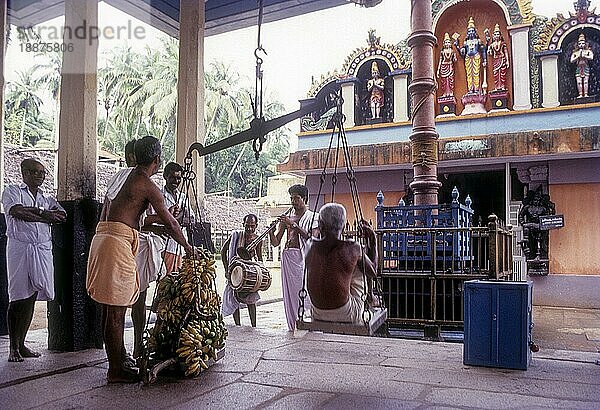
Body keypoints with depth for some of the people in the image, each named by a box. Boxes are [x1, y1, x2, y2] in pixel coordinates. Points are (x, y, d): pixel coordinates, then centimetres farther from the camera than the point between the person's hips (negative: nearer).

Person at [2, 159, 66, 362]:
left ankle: (21, 343, 14)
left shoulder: (46, 198, 20)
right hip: (20, 247, -4)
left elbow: (62, 215, 2)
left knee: (31, 298, 5)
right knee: (18, 298, -3)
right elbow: (17, 212, -12)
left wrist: (33, 211, -8)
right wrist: (44, 215, -6)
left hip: (43, 249, 4)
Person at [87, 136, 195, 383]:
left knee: (112, 308, 15)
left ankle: (119, 357, 27)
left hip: (102, 237, 9)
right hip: (118, 242, -9)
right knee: (116, 311, -4)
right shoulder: (149, 186, -7)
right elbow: (170, 224, -3)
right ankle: (116, 371, 4)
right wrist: (188, 247, 11)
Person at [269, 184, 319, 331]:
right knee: (290, 293, 3)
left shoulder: (314, 217, 7)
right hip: (289, 257, 4)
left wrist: (293, 225, -15)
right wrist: (271, 231, -10)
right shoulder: (286, 218, 15)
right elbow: (276, 242, 10)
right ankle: (292, 327, 10)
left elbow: (313, 237, -11)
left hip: (305, 257, -3)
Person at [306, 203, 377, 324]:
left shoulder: (311, 246, -6)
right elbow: (373, 272, 5)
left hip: (317, 314, 4)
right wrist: (372, 238, 10)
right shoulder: (353, 248, -14)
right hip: (345, 315, -3)